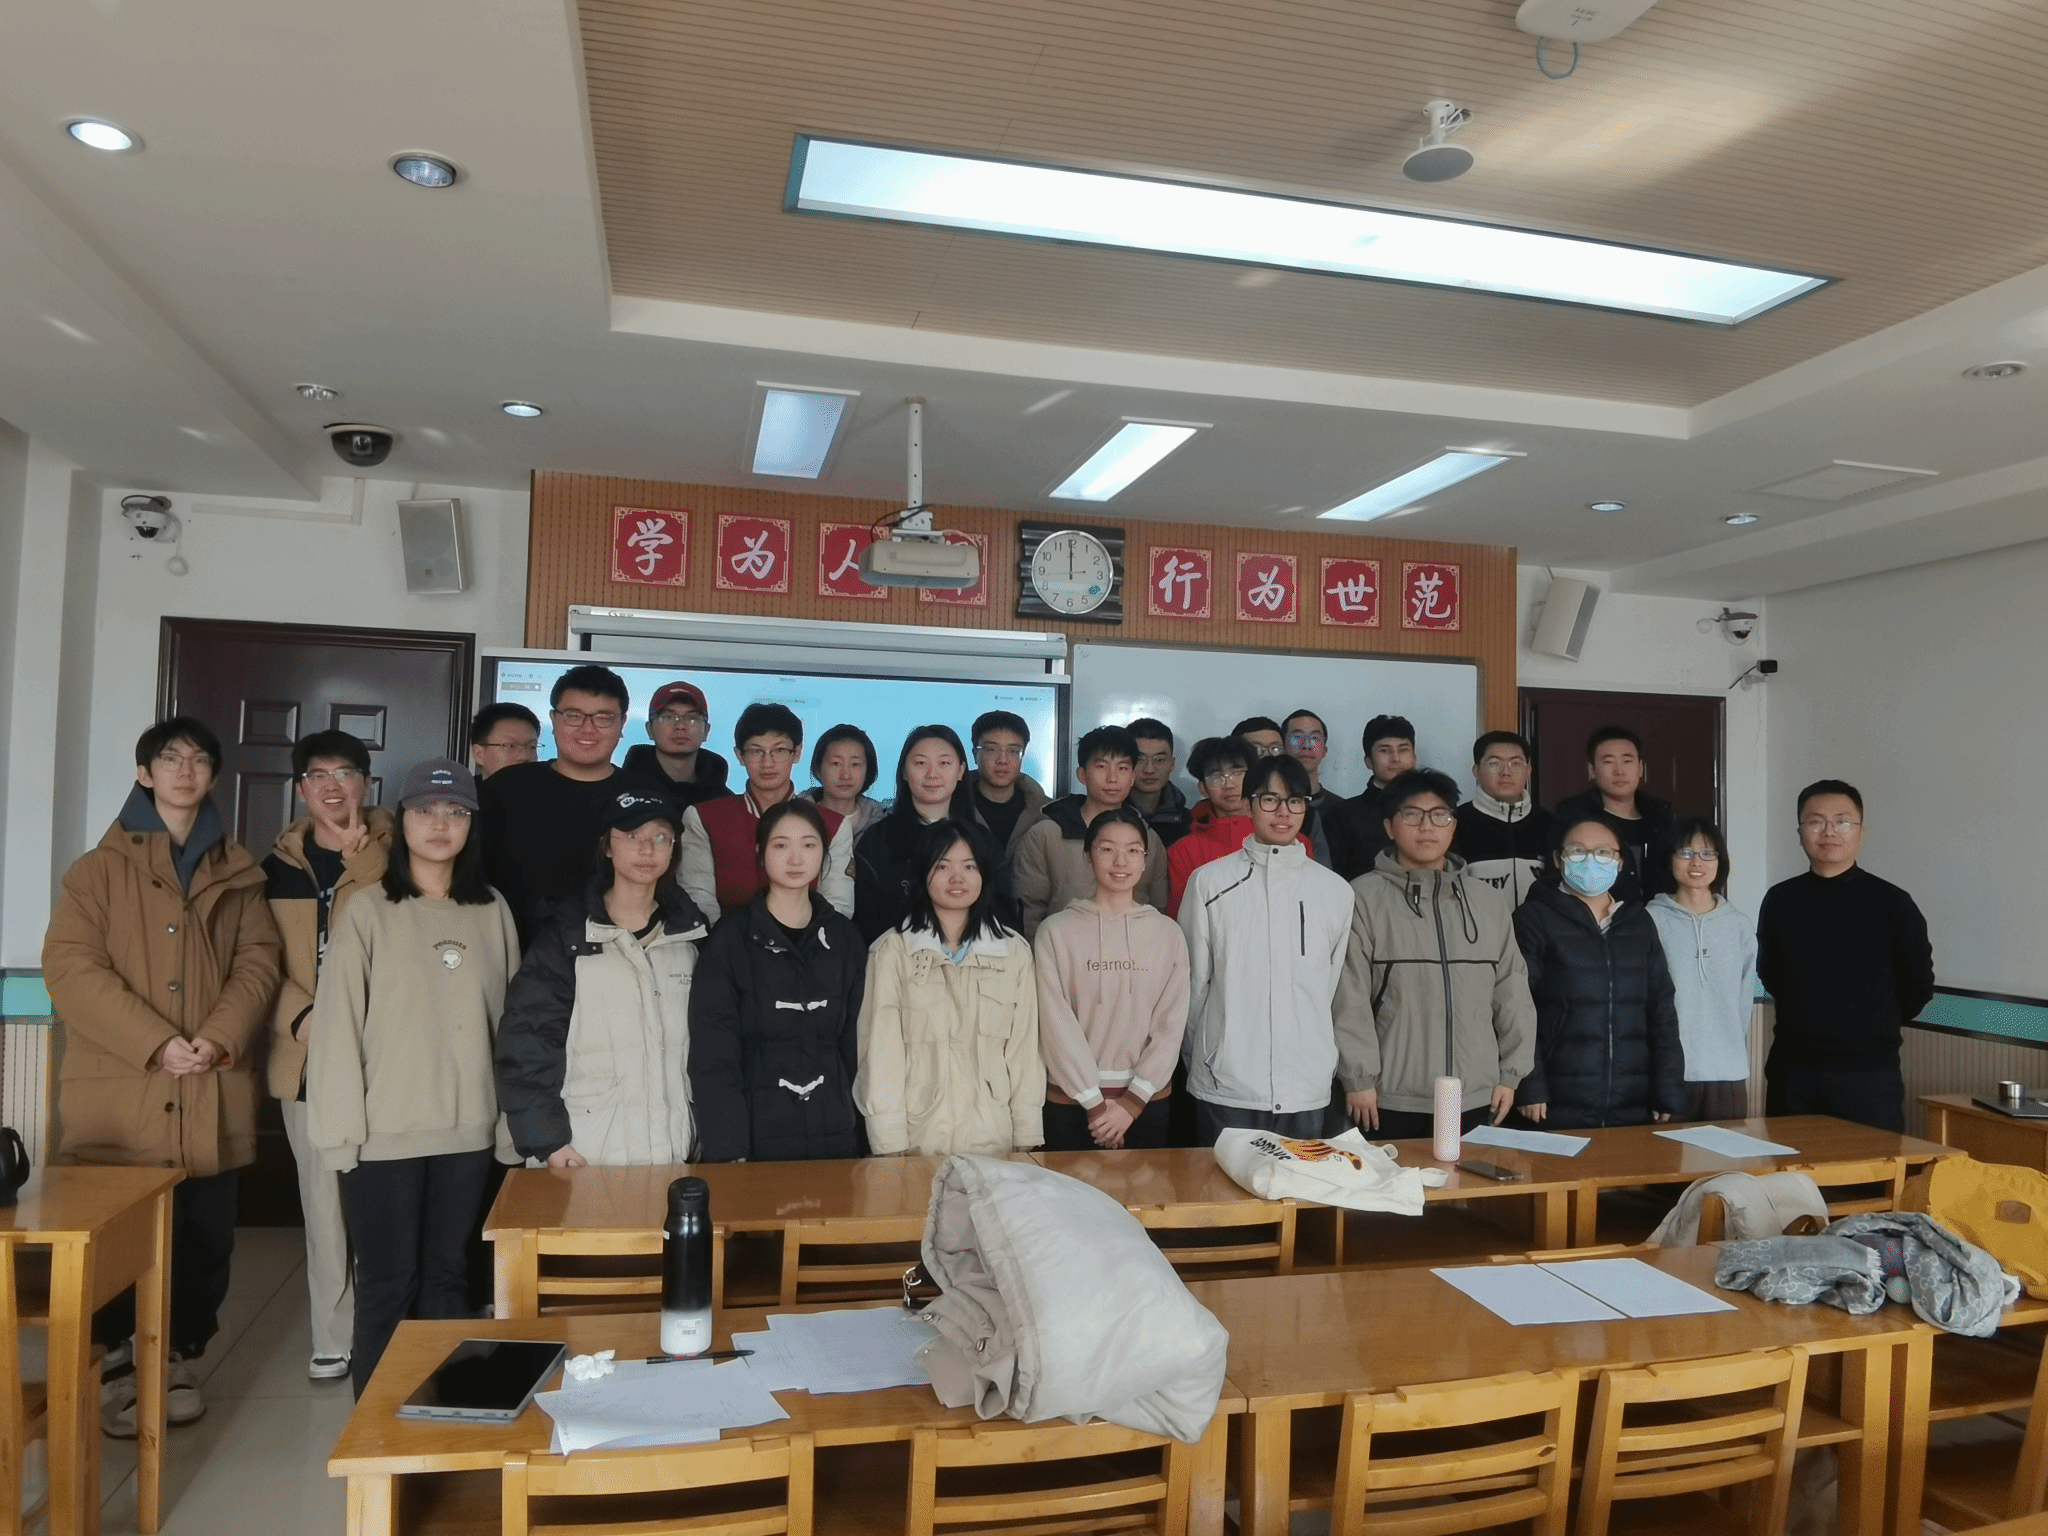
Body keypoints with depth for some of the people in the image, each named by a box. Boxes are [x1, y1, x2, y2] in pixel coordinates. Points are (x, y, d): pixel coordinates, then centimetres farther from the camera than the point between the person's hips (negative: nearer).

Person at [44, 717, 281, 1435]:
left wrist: (219, 1038, -14)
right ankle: (118, 1362, 21)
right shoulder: (100, 868, 5)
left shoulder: (238, 872, 13)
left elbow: (257, 962, 4)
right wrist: (156, 1043, -16)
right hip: (119, 1094, -2)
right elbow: (71, 967, -6)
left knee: (205, 1238, 6)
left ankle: (179, 1357, 23)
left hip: (210, 1095, 2)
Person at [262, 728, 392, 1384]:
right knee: (324, 1202, 8)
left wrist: (362, 859, -15)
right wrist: (304, 1018, -8)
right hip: (306, 1056, 3)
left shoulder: (393, 858, 1)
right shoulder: (279, 866, 11)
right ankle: (332, 1339, 20)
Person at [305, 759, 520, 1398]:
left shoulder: (493, 914, 4)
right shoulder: (368, 914, -5)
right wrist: (342, 1129, -10)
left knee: (448, 1277, 14)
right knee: (388, 1283, 7)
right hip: (385, 1135, -3)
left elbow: (508, 1024, 6)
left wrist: (512, 1124, 6)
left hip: (468, 1133, 3)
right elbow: (336, 1025, -6)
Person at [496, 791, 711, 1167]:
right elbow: (526, 1040, -6)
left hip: (672, 1154, 3)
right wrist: (549, 1140, -12)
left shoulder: (692, 936, 8)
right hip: (583, 1158, -2)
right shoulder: (567, 937, -2)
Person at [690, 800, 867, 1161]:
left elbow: (855, 1040, 9)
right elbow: (713, 1054, -8)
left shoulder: (844, 937, 6)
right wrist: (726, 1147, -15)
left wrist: (862, 1127, 4)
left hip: (835, 1134, 3)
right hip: (757, 1134, -3)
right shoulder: (729, 939, -4)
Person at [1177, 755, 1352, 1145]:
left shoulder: (1335, 891, 6)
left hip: (1307, 1089, 2)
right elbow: (1193, 981, 6)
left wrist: (1323, 1061, 14)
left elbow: (1336, 986, 13)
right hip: (1225, 1086, -2)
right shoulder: (1209, 881, 0)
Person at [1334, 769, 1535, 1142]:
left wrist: (1510, 1074, 10)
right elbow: (1350, 998, -7)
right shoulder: (1363, 899, -5)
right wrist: (1359, 1079, -9)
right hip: (1392, 1100, -4)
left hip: (1476, 1099, 4)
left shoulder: (1490, 903, 11)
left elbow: (1512, 992, 13)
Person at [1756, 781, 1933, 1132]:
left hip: (1869, 1073, -2)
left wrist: (1875, 1028, 11)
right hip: (1792, 1070, 3)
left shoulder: (1891, 903, -4)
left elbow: (1918, 985, 5)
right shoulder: (1780, 900, 3)